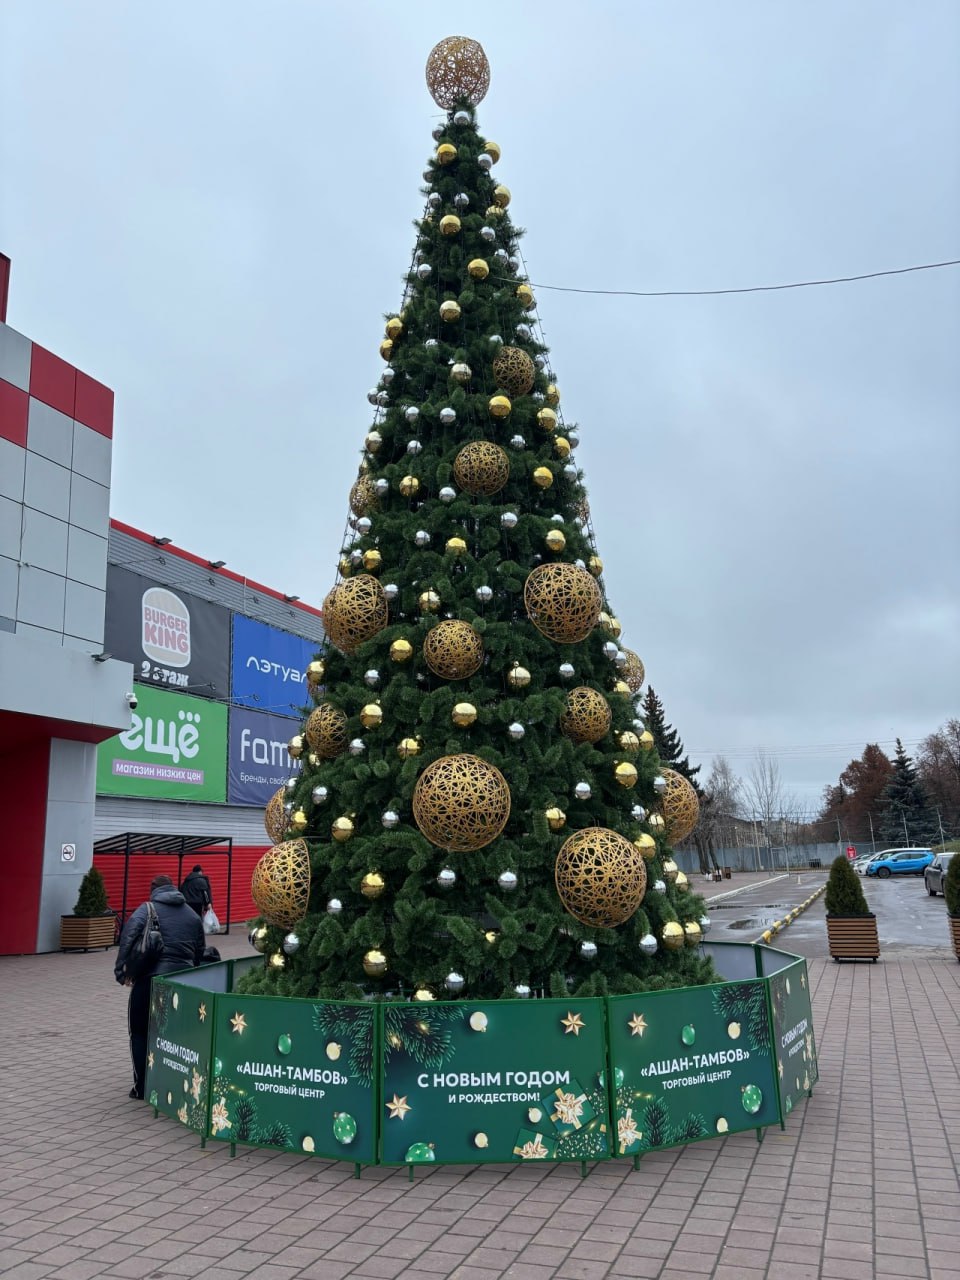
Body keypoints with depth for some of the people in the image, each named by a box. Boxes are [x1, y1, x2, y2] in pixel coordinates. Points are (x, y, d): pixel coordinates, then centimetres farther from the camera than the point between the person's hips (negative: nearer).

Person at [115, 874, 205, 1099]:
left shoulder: (146, 909, 1)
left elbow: (128, 937, -16)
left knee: (140, 1032, 12)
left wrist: (121, 970, -12)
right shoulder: (192, 914, 14)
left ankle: (142, 1086, 11)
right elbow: (200, 952, 16)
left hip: (150, 979, -4)